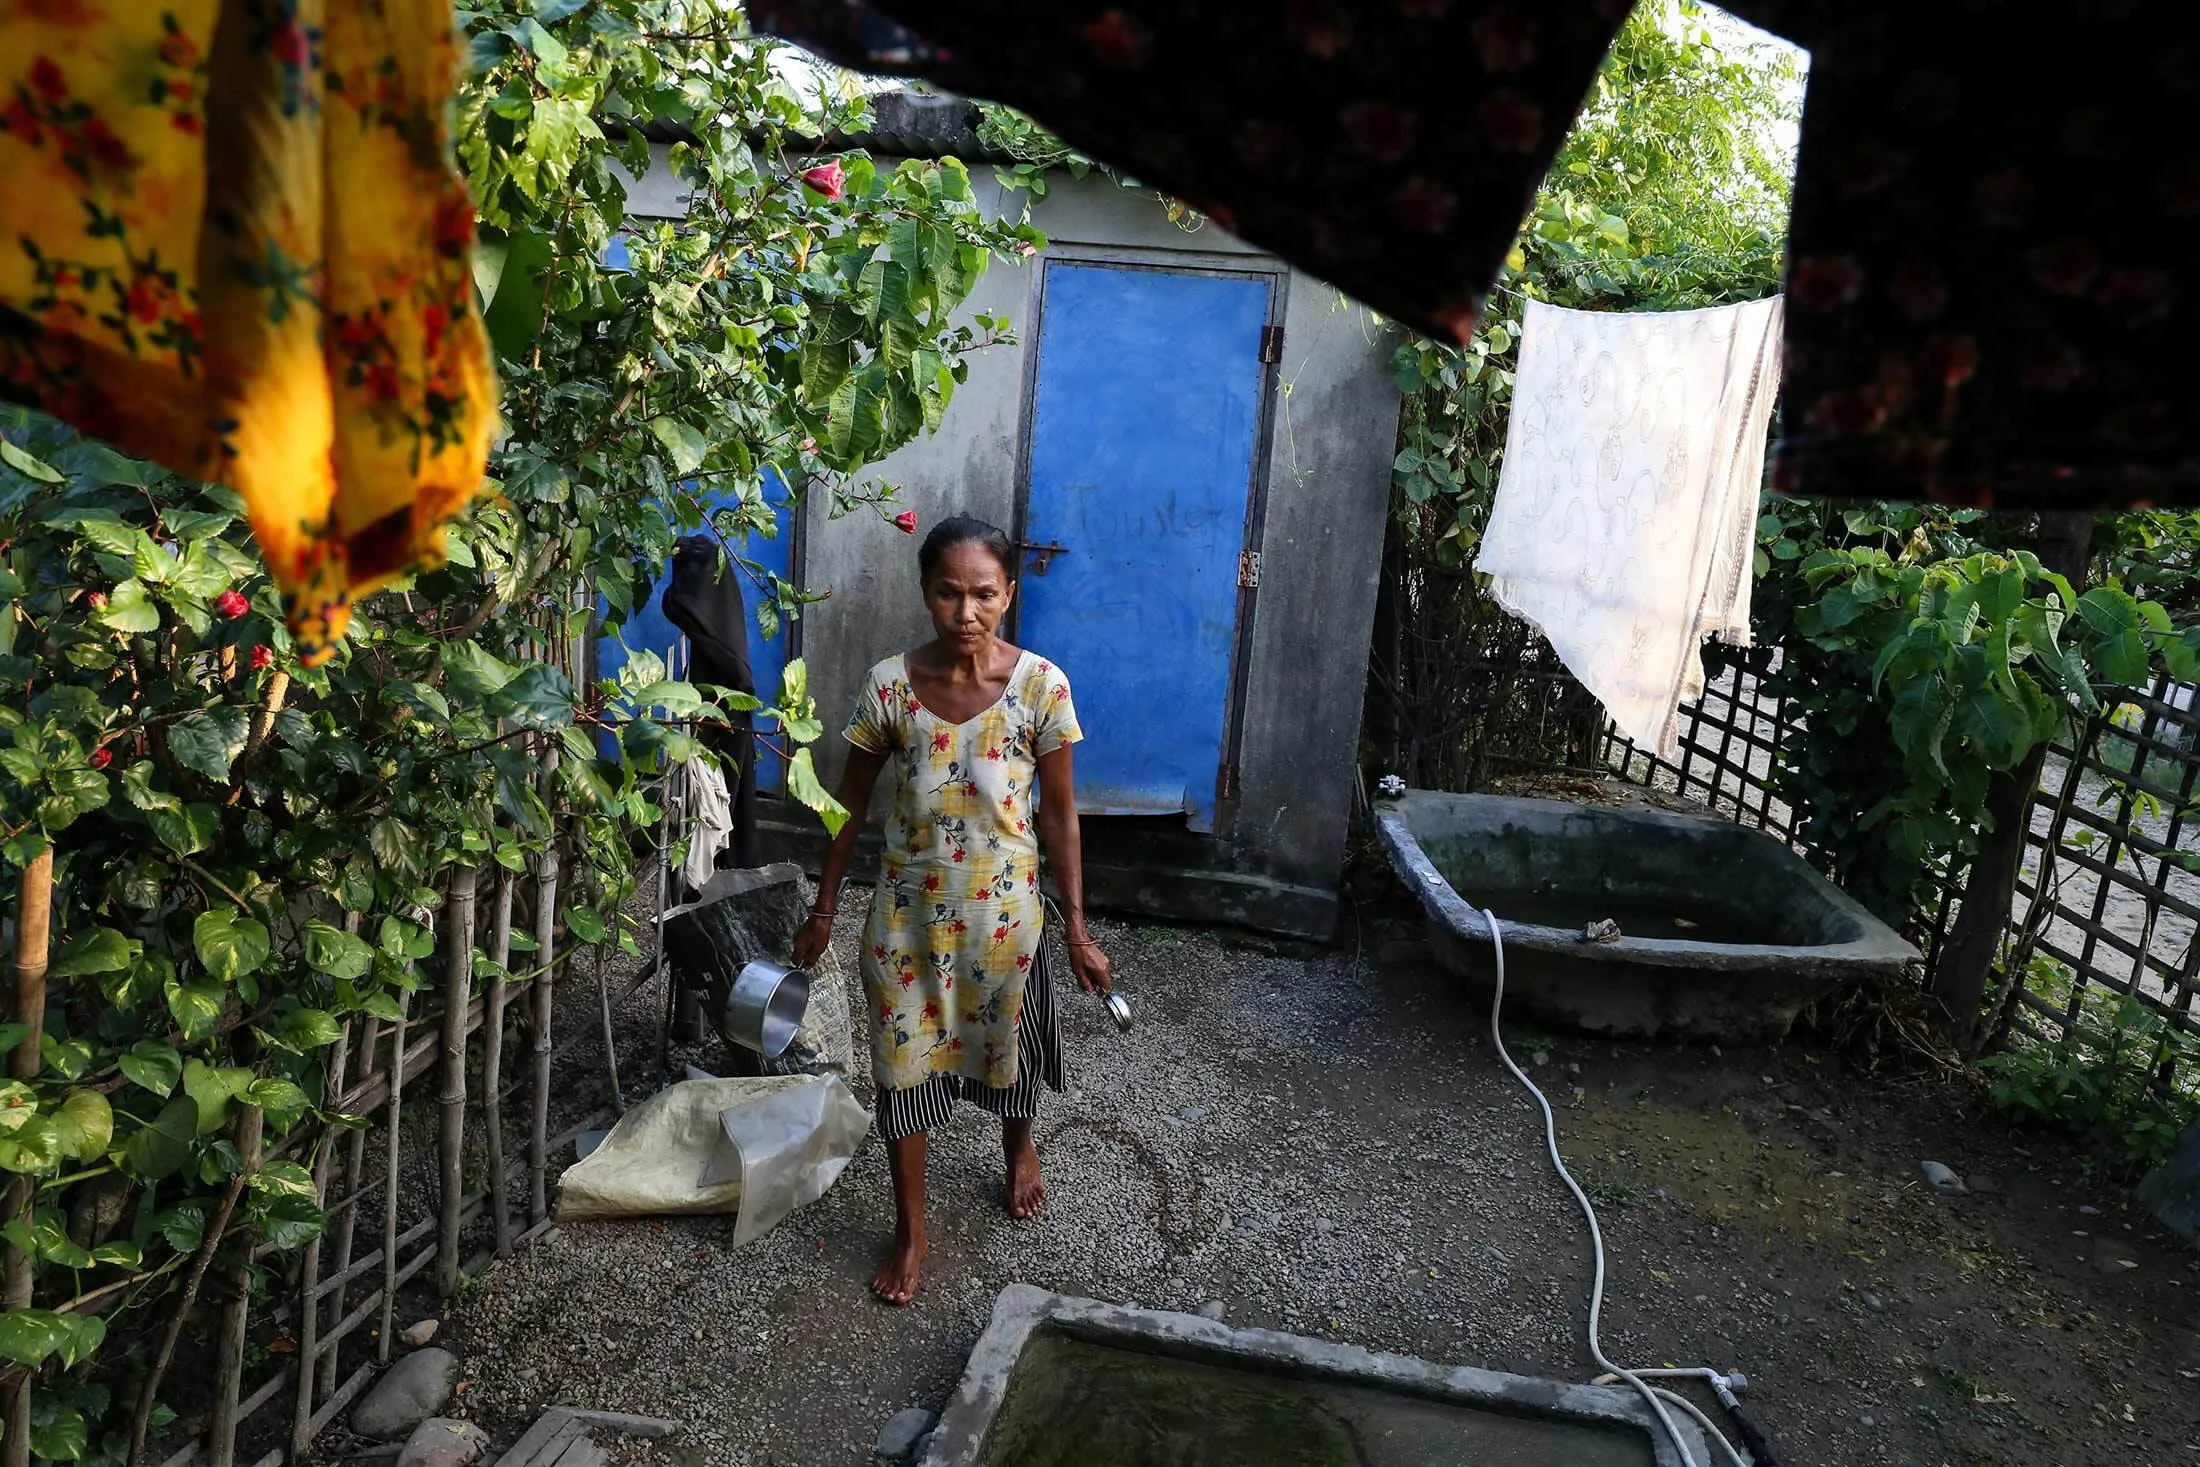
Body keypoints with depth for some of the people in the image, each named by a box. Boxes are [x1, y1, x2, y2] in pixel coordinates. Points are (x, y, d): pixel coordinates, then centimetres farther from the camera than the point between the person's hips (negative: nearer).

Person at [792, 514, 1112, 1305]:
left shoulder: (1041, 686, -14)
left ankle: (1018, 1146, 53)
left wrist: (1077, 927, -3)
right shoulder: (890, 683, -10)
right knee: (902, 1062, 10)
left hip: (1002, 910, 0)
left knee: (1006, 1047, 19)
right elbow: (852, 802, 0)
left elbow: (1058, 815, -6)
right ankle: (910, 1229, 31)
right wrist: (824, 908, 4)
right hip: (908, 912, 1)